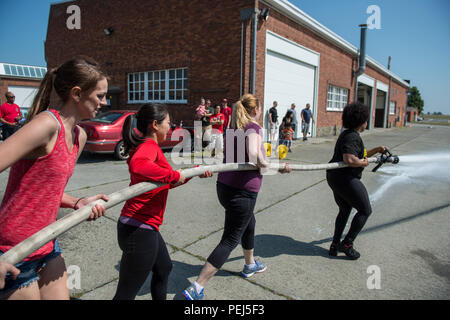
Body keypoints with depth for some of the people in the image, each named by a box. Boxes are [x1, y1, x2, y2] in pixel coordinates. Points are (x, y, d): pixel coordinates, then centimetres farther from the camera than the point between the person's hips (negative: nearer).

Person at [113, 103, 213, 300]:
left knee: (164, 268, 29)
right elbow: (137, 165, -41)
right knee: (126, 294, 2)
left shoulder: (146, 146, 15)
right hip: (139, 230, -10)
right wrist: (174, 175, -29)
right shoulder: (149, 146, -16)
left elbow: (166, 183, 22)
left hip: (146, 227, 10)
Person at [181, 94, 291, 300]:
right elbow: (254, 154, -31)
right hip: (242, 191, -9)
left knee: (249, 223, 30)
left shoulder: (235, 128, 13)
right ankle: (196, 289, 3)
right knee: (230, 240, 1)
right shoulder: (253, 127, -12)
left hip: (224, 186, 9)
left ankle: (250, 265, 52)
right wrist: (264, 165, -8)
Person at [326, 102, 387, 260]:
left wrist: (377, 149, 22)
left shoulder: (348, 135, 17)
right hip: (345, 180, -11)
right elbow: (350, 160, -30)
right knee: (365, 210, 5)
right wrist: (363, 163, -13)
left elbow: (360, 155, 28)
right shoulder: (352, 137, -17)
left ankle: (335, 244, 26)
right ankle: (347, 244, 7)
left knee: (344, 210, 22)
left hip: (335, 178, 11)